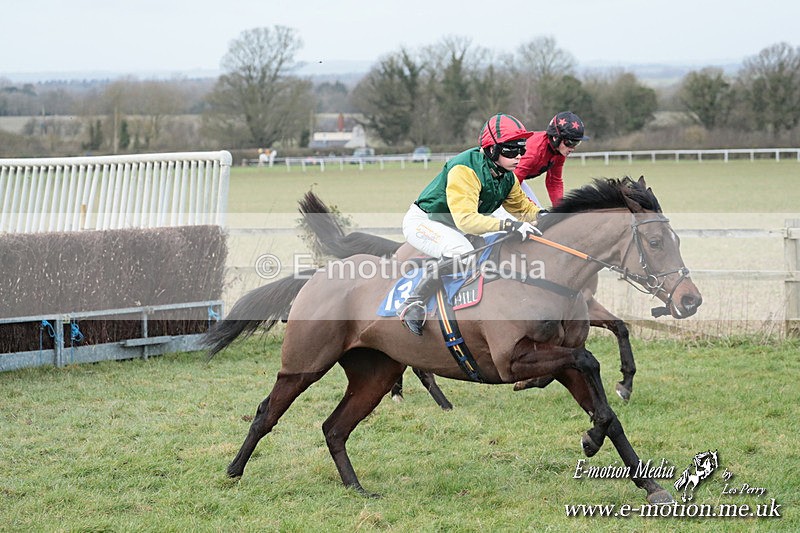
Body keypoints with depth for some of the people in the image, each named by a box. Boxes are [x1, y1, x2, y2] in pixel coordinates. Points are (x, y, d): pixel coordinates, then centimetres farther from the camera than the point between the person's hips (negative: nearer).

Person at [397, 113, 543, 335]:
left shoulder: (507, 176, -2)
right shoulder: (465, 169, -31)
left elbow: (522, 206, 12)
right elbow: (465, 219, -40)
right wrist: (508, 225, -49)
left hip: (453, 230, 9)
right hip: (423, 222, -9)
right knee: (462, 252, -34)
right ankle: (412, 303, -26)